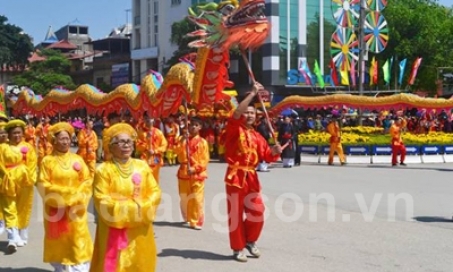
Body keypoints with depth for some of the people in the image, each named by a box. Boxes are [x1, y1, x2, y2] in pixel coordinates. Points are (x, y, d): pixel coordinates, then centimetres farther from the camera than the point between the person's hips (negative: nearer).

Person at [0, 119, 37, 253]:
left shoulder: (28, 147, 5)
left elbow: (32, 165, -1)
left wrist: (28, 179, -12)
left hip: (24, 184, 1)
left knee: (23, 210, 9)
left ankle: (21, 237, 23)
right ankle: (13, 239, -16)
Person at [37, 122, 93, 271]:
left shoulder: (77, 159, 3)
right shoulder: (47, 160, -2)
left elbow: (87, 181, 2)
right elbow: (43, 184, -6)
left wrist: (78, 196, -12)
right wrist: (61, 193, -15)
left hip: (75, 209, 1)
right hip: (56, 209, -1)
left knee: (78, 241, 1)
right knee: (59, 242, 7)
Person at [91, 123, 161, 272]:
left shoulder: (142, 166, 4)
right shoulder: (104, 170, -8)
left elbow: (155, 192, 3)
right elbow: (102, 201, -13)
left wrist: (142, 207, -14)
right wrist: (130, 207, -16)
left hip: (140, 230, 4)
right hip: (115, 230, -4)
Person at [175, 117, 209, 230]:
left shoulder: (203, 142, -1)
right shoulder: (182, 138, 7)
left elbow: (205, 160, -4)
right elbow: (177, 152, -6)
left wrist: (195, 168, -15)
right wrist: (182, 142, -19)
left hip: (197, 174, -3)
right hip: (184, 172, 3)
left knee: (197, 199, -7)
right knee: (184, 198, 11)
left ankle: (196, 222, 0)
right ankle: (187, 219, 29)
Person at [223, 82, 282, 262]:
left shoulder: (257, 137, 12)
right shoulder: (234, 130, -3)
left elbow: (267, 157, 8)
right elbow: (237, 113, -22)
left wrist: (275, 152, -15)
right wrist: (253, 93, -20)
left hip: (251, 177, 5)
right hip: (236, 176, -5)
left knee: (257, 212, 6)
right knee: (236, 214, 1)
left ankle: (250, 241, 29)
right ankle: (238, 248, 13)